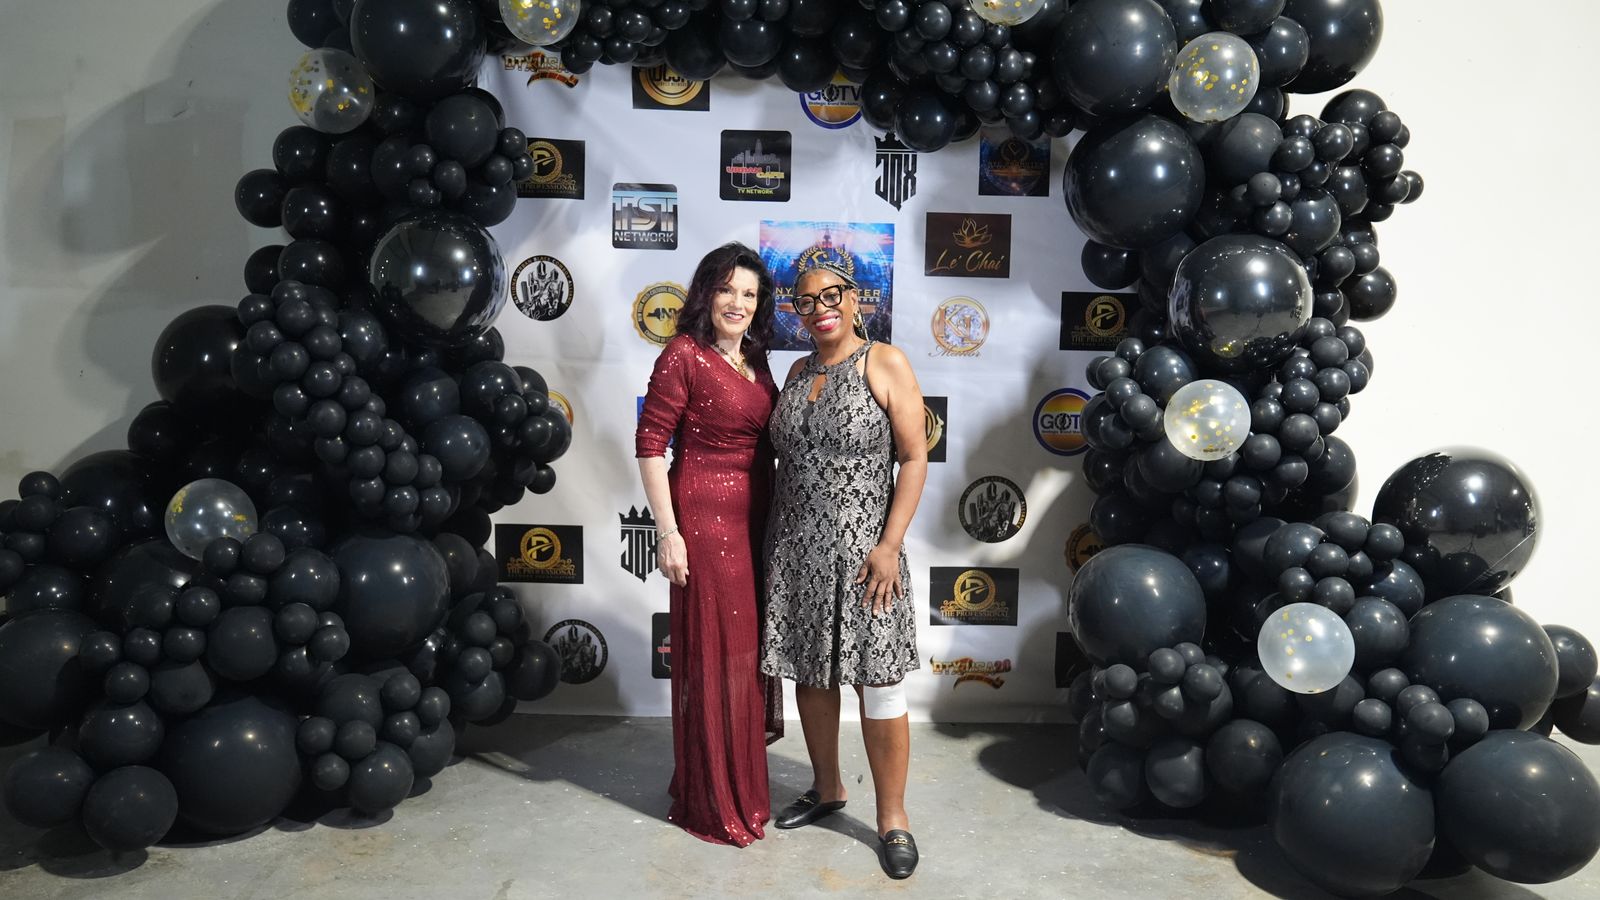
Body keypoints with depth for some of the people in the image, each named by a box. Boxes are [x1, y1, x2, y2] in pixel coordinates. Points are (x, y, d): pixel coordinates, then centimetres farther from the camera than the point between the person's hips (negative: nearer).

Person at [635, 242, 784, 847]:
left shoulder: (756, 360, 12)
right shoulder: (685, 354, -10)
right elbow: (650, 444, -12)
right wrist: (668, 531, -16)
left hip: (756, 519, 7)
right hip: (704, 517, -7)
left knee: (748, 647, 15)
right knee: (712, 652, 2)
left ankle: (742, 783, 32)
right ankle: (712, 801, 18)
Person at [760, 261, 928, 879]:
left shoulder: (886, 363, -6)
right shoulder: (798, 372, 11)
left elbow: (914, 458, -9)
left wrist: (890, 544, -15)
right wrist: (775, 538, 13)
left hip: (859, 549, -5)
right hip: (795, 549, 6)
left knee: (878, 684, -1)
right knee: (809, 673, 14)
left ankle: (892, 816, 14)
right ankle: (827, 789, 33)